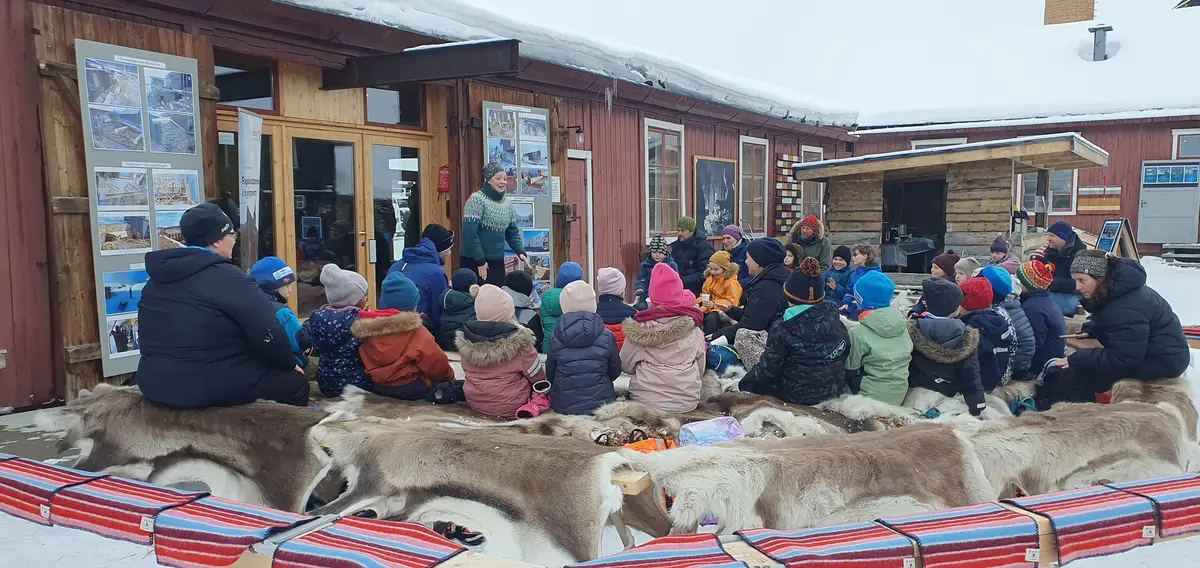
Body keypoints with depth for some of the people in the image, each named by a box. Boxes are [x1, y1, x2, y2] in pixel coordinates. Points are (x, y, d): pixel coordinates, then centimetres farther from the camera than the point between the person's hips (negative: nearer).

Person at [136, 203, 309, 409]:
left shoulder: (157, 278, 10)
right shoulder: (228, 278, -16)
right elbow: (267, 333, -19)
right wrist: (289, 362, -1)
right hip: (214, 387, -8)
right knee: (295, 383, 12)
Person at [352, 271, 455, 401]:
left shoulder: (367, 327, -3)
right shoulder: (417, 333, -21)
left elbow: (368, 363, 11)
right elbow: (437, 362, -13)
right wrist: (449, 376, 8)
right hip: (411, 389, -7)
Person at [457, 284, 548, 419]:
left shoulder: (467, 340, -11)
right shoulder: (519, 343, -23)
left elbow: (469, 372, 6)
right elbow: (538, 378, -10)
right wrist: (542, 388, 12)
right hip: (511, 407, -4)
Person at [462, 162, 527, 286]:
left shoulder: (507, 203, 10)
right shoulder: (477, 199, -11)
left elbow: (512, 232, 15)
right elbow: (469, 233, -17)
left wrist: (520, 252, -2)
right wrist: (480, 261, -17)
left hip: (497, 262, 6)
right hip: (474, 262, -6)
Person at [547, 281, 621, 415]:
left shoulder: (555, 339, -5)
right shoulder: (607, 337, -7)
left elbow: (550, 376, 6)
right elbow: (615, 372, 6)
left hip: (563, 405, 1)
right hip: (601, 403, 0)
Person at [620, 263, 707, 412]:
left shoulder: (638, 329, -8)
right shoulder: (694, 330, -4)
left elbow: (626, 366, 4)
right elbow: (700, 370, 7)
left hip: (645, 401, 0)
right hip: (687, 401, 1)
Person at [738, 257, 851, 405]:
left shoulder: (783, 329, -21)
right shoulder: (835, 319, -7)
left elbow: (768, 369, -16)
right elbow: (845, 354, 4)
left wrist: (743, 383, 2)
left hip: (797, 395, -6)